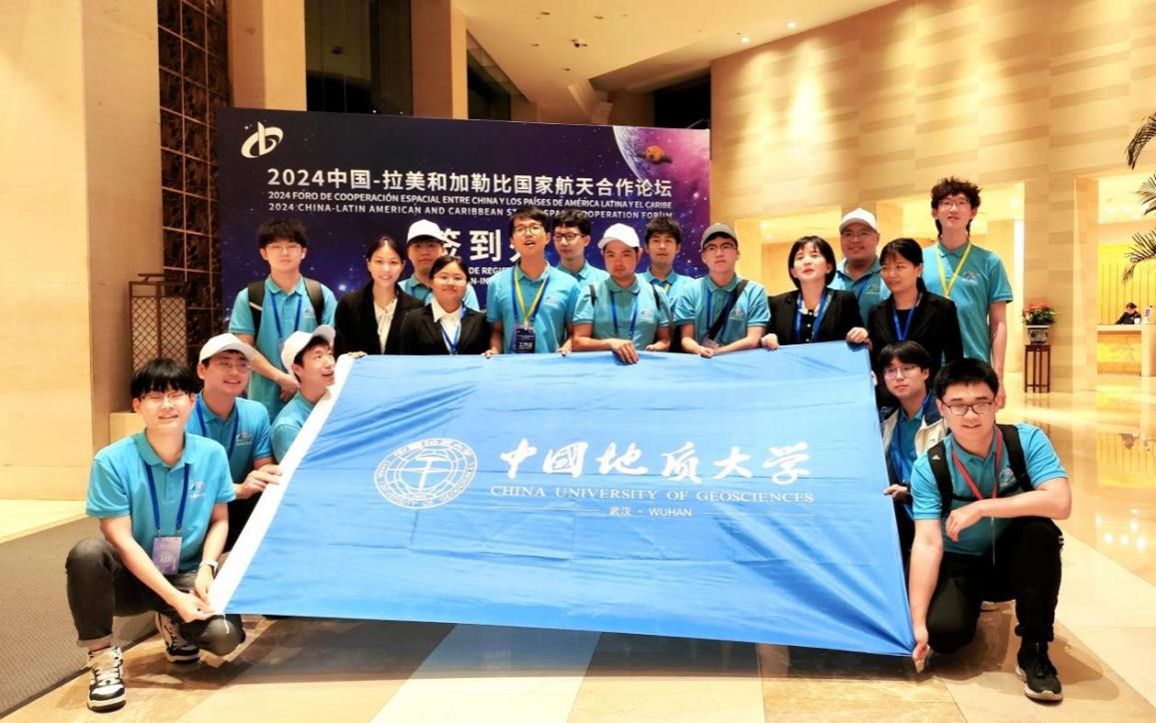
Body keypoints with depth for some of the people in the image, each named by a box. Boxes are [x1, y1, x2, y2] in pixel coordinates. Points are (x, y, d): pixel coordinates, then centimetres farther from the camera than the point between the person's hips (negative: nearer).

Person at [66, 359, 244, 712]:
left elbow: (220, 520, 3)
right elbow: (121, 540, -17)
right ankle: (103, 659, -13)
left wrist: (206, 569, -16)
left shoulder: (212, 454, -7)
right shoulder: (112, 460, -16)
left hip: (187, 575, 2)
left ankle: (172, 623, 14)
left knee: (225, 636, -24)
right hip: (131, 577, -1)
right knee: (87, 553, -34)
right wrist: (173, 596, -23)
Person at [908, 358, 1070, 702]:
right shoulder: (929, 467, -16)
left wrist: (980, 508, -29)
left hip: (1015, 560, 0)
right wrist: (917, 622, -29)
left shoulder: (1027, 440, -15)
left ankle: (1033, 650, -15)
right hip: (960, 565, 0)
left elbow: (1060, 503, -30)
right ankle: (974, 602, 15)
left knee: (1041, 529, -31)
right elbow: (927, 543, -22)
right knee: (943, 630, -26)